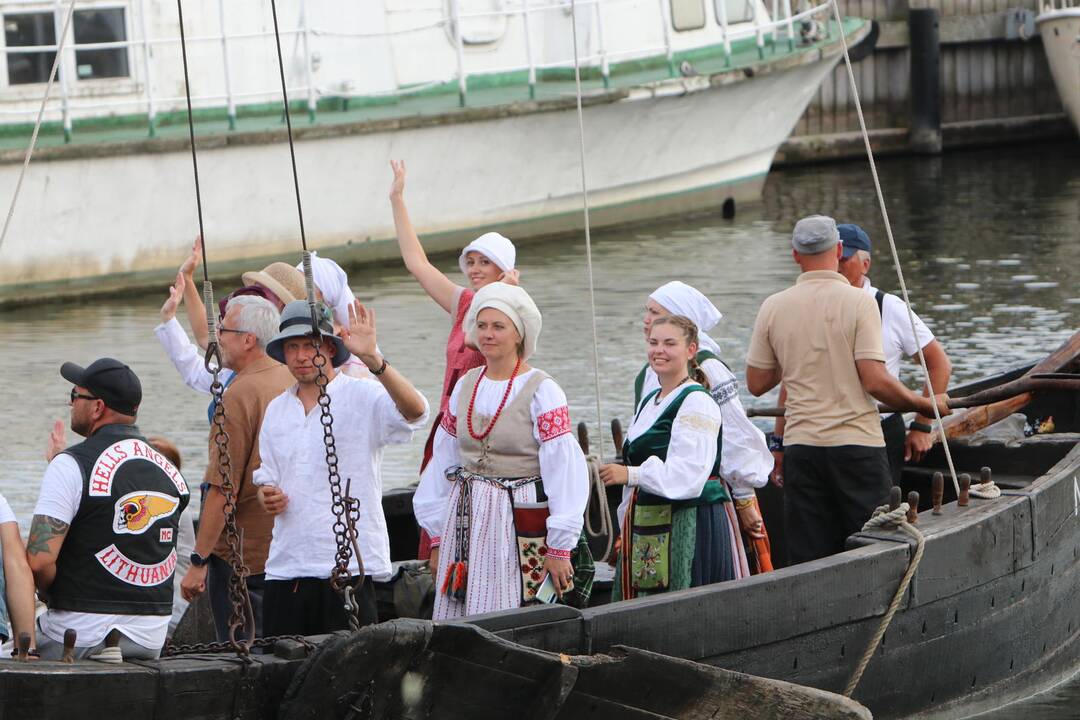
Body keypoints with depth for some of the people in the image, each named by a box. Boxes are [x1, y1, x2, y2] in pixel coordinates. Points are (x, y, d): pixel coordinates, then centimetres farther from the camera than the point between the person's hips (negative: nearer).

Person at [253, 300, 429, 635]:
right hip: (285, 567, 6)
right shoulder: (277, 410, 16)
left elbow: (415, 411, -25)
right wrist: (267, 494, 0)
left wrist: (372, 359, -38)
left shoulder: (362, 397, -5)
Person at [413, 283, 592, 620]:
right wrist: (437, 537, 16)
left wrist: (560, 547, -11)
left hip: (520, 526, -5)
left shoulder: (542, 391, -6)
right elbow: (443, 462, 16)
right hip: (465, 521, 5)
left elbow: (563, 468, -9)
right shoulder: (465, 386, 11)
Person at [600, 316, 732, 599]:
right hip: (646, 526, 8)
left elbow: (688, 472, -20)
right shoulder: (648, 402, 18)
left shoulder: (697, 403, -10)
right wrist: (626, 532, 22)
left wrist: (630, 474, -22)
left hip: (687, 524, -8)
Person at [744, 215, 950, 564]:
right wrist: (924, 405, -1)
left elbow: (757, 384, 9)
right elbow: (875, 380, -14)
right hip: (856, 444, -3)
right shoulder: (858, 302, -8)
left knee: (807, 559, 5)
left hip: (801, 445, 3)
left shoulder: (773, 307, 3)